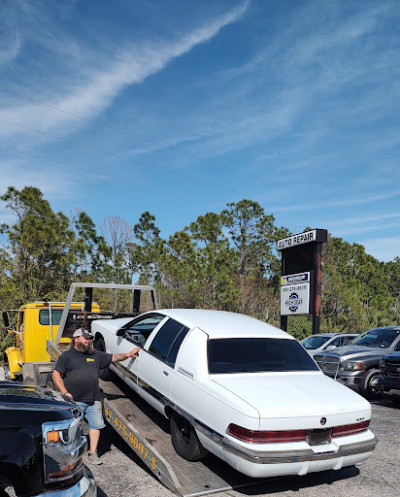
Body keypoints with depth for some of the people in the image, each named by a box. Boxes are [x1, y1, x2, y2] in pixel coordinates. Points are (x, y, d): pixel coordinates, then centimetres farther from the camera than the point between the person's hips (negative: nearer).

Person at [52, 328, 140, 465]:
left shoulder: (96, 355, 17)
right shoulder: (67, 356, 3)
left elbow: (113, 357, 18)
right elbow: (56, 374, -1)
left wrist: (127, 355, 1)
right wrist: (65, 393, -10)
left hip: (94, 400, 4)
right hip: (74, 401, -4)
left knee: (96, 425, 3)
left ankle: (92, 454, 13)